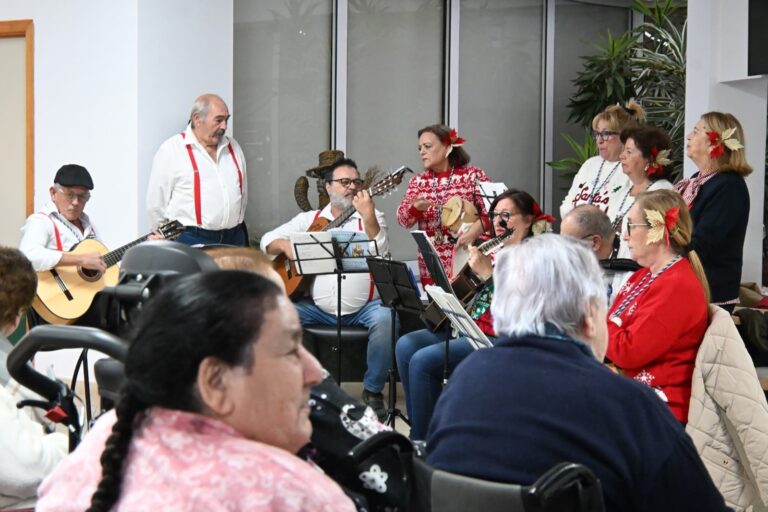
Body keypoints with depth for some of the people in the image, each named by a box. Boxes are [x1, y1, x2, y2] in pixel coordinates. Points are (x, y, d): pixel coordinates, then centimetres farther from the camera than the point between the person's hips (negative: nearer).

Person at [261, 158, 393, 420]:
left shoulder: (372, 217, 7)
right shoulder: (309, 219, 13)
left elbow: (381, 254, -11)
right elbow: (268, 240, 12)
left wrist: (368, 216, -24)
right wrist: (286, 246, -10)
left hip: (362, 307, -2)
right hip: (317, 307, 2)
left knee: (384, 318, -32)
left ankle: (373, 391, -13)